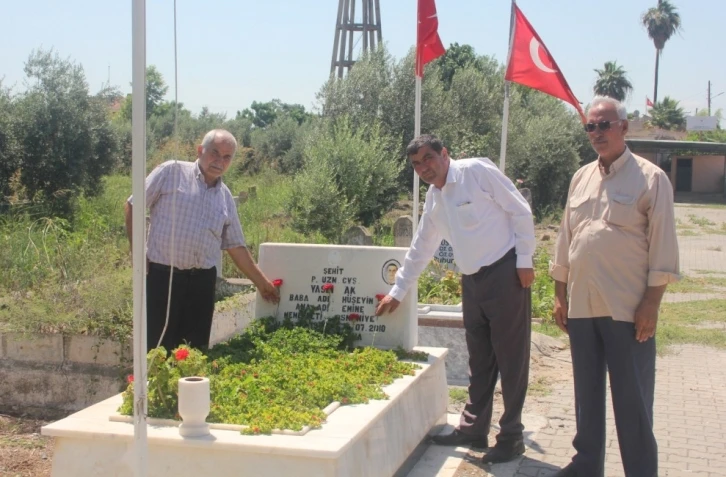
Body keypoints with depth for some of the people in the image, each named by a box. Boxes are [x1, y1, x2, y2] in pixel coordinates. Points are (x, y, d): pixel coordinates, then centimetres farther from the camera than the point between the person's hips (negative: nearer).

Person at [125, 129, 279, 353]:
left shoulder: (225, 197, 12)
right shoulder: (172, 172, -3)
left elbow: (236, 246, 18)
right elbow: (133, 206, -1)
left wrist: (261, 282, 17)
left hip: (202, 281, 5)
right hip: (163, 275, -5)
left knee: (196, 348, 8)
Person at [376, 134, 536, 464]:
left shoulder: (477, 171, -11)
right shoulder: (433, 199, 12)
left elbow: (520, 211, -11)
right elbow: (420, 248, 21)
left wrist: (524, 261, -13)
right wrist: (397, 291, 23)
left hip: (505, 272, -7)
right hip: (472, 280, 7)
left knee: (511, 356, 0)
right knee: (479, 359, 14)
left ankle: (511, 436, 9)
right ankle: (473, 428, 24)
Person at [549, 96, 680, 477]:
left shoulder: (650, 178, -5)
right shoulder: (581, 178, 12)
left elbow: (662, 246, -8)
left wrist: (651, 303, -12)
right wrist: (560, 295, 14)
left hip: (627, 309, -5)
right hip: (581, 305, 6)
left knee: (632, 399, 1)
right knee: (587, 393, 15)